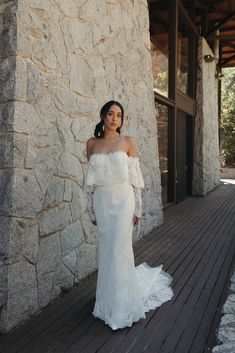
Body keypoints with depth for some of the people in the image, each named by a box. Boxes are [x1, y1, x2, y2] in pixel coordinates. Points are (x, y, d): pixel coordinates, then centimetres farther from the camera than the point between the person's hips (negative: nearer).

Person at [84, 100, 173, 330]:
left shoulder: (128, 142, -1)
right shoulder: (92, 144, 6)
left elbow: (136, 177, -1)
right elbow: (90, 179, 8)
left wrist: (137, 208, -3)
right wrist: (91, 210, 8)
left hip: (123, 200, -2)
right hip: (102, 201, 3)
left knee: (120, 250, -2)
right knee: (106, 251, 10)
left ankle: (122, 308, 15)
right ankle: (109, 300, 31)